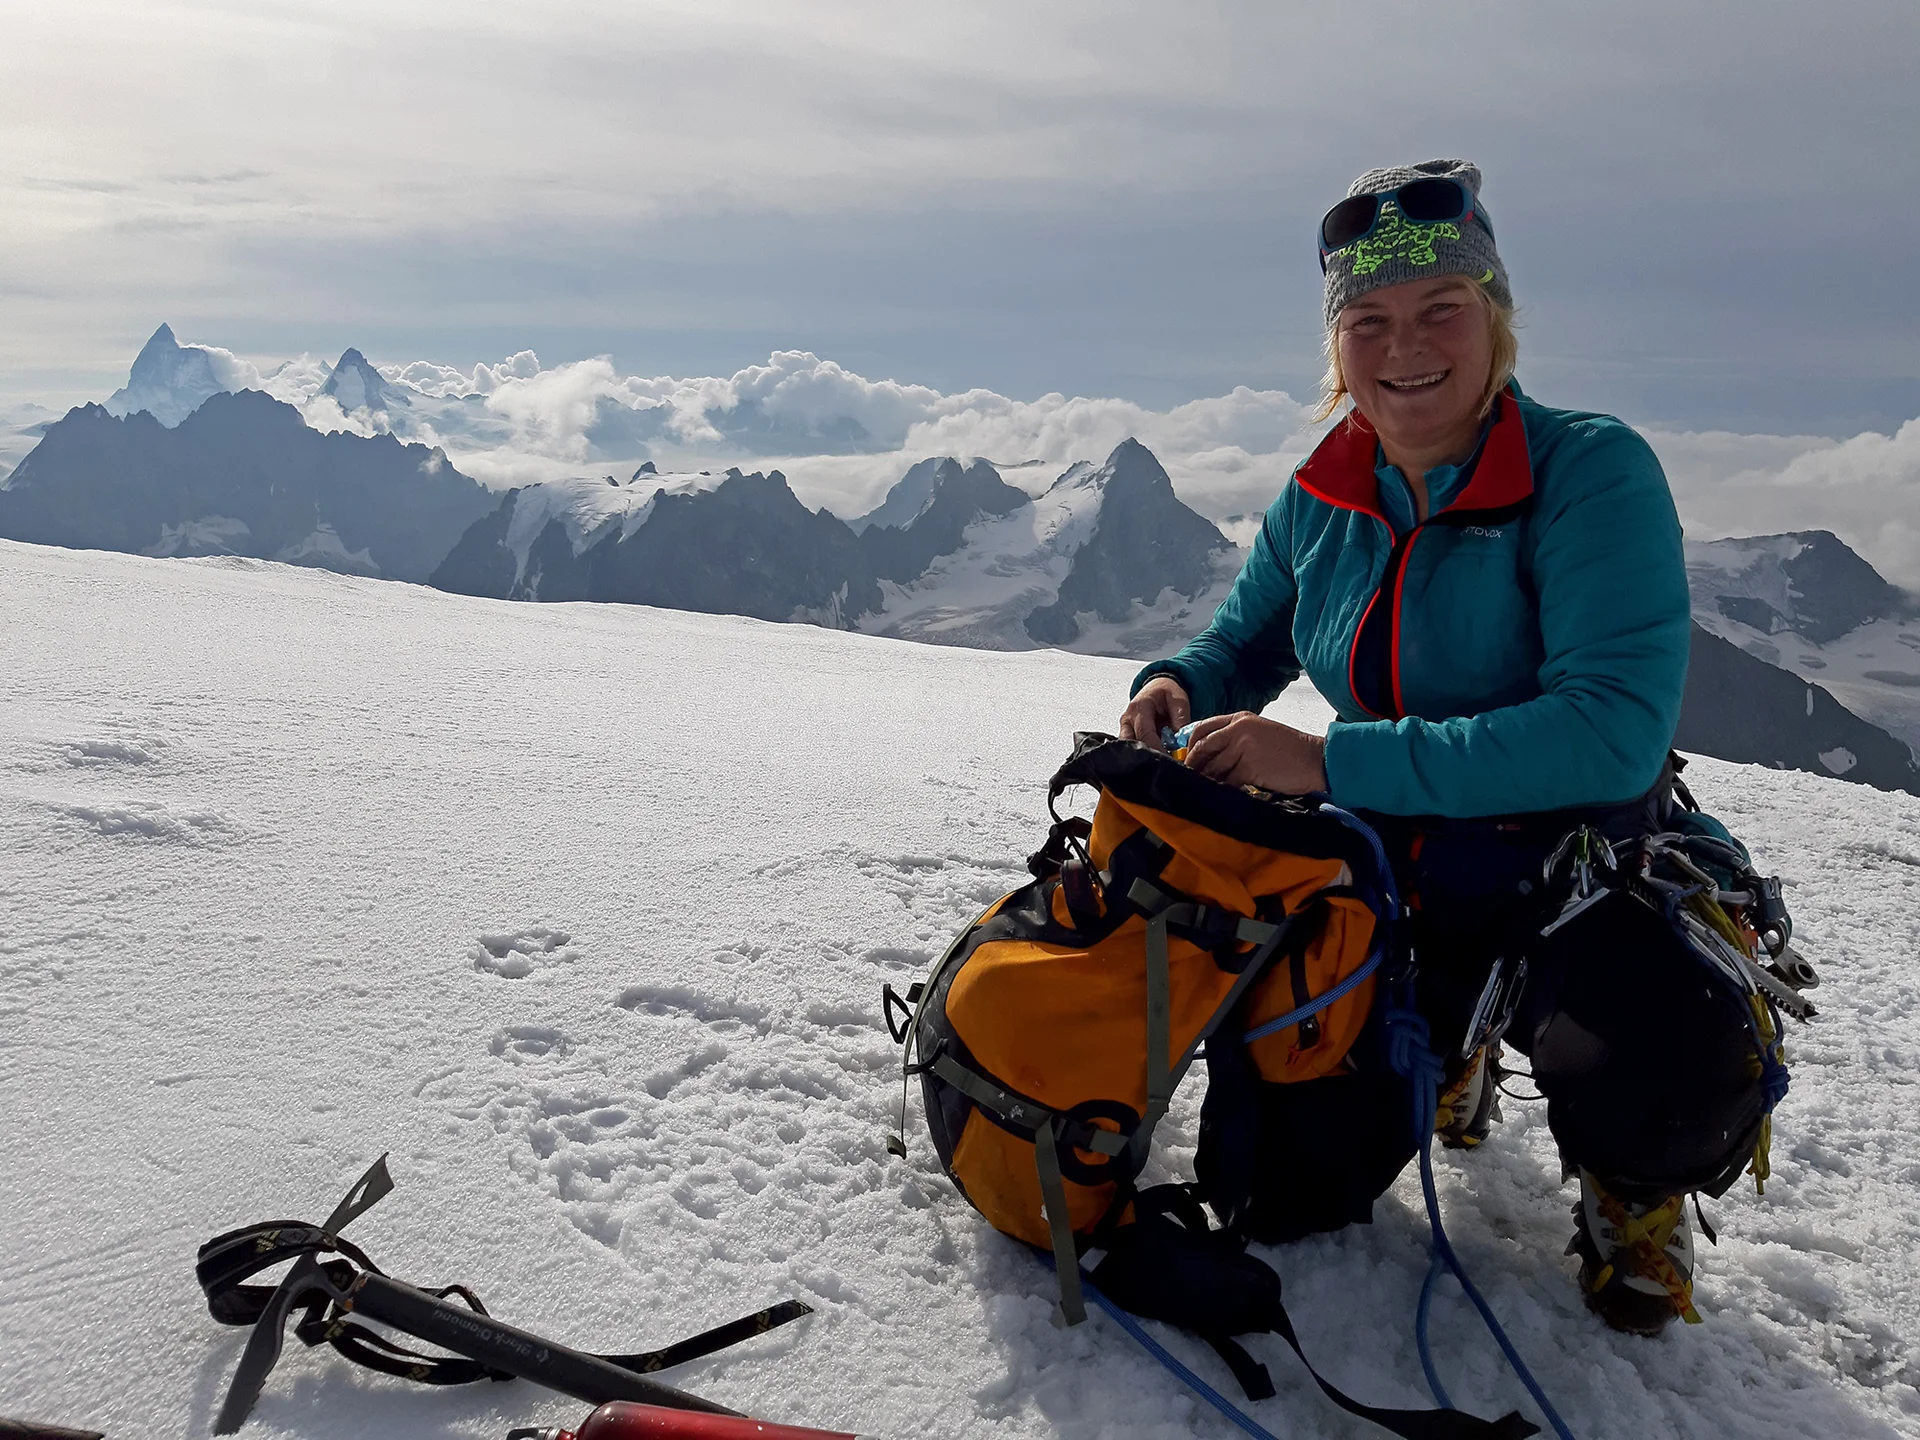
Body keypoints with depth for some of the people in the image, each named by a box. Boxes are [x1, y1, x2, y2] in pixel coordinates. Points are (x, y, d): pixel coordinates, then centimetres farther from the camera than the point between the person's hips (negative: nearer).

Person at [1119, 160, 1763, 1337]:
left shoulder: (1590, 472, -18)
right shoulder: (1321, 501, -1)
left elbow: (1614, 731, -29)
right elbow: (1244, 642, 13)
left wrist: (1334, 762, -32)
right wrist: (1177, 687, -12)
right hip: (1387, 888, 5)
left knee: (1656, 1099, -37)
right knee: (1281, 1200, 3)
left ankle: (1633, 1184, 5)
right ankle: (1446, 1053, 35)